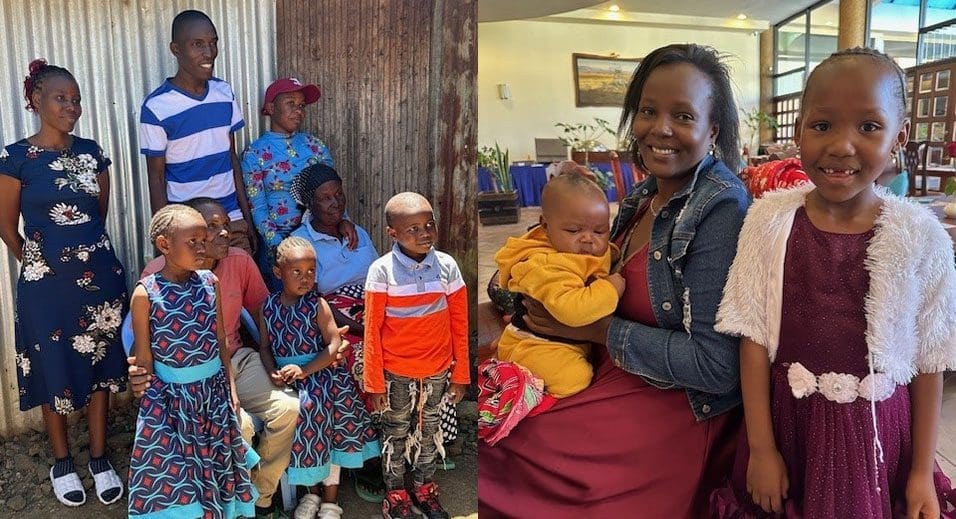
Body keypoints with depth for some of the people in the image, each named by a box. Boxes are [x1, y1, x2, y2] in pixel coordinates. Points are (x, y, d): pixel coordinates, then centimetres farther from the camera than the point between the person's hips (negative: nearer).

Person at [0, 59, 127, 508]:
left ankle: (99, 457, 27)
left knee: (101, 365, 11)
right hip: (47, 283, -3)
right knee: (55, 370, 10)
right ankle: (62, 461, 29)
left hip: (100, 275, 3)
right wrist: (37, 263, 8)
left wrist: (88, 250, 13)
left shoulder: (91, 151, 4)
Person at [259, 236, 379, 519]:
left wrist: (304, 370, -17)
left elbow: (334, 344, -10)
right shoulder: (268, 307, 3)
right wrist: (273, 372, -9)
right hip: (286, 380, 3)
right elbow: (265, 347, 10)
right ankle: (312, 491, 12)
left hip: (319, 375, -2)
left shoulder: (317, 304, -6)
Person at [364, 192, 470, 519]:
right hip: (396, 372, -2)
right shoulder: (382, 271, -15)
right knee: (396, 433, 16)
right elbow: (372, 331, -10)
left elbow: (459, 326, -1)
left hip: (437, 370, 2)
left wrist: (460, 375, 2)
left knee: (428, 430, 20)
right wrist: (374, 383, -8)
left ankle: (424, 489, 40)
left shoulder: (447, 266, -9)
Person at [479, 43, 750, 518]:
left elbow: (718, 366, -23)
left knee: (497, 443, -9)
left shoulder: (721, 209, -21)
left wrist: (599, 329, -19)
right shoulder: (644, 196, 3)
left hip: (671, 415, -7)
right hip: (611, 381, 7)